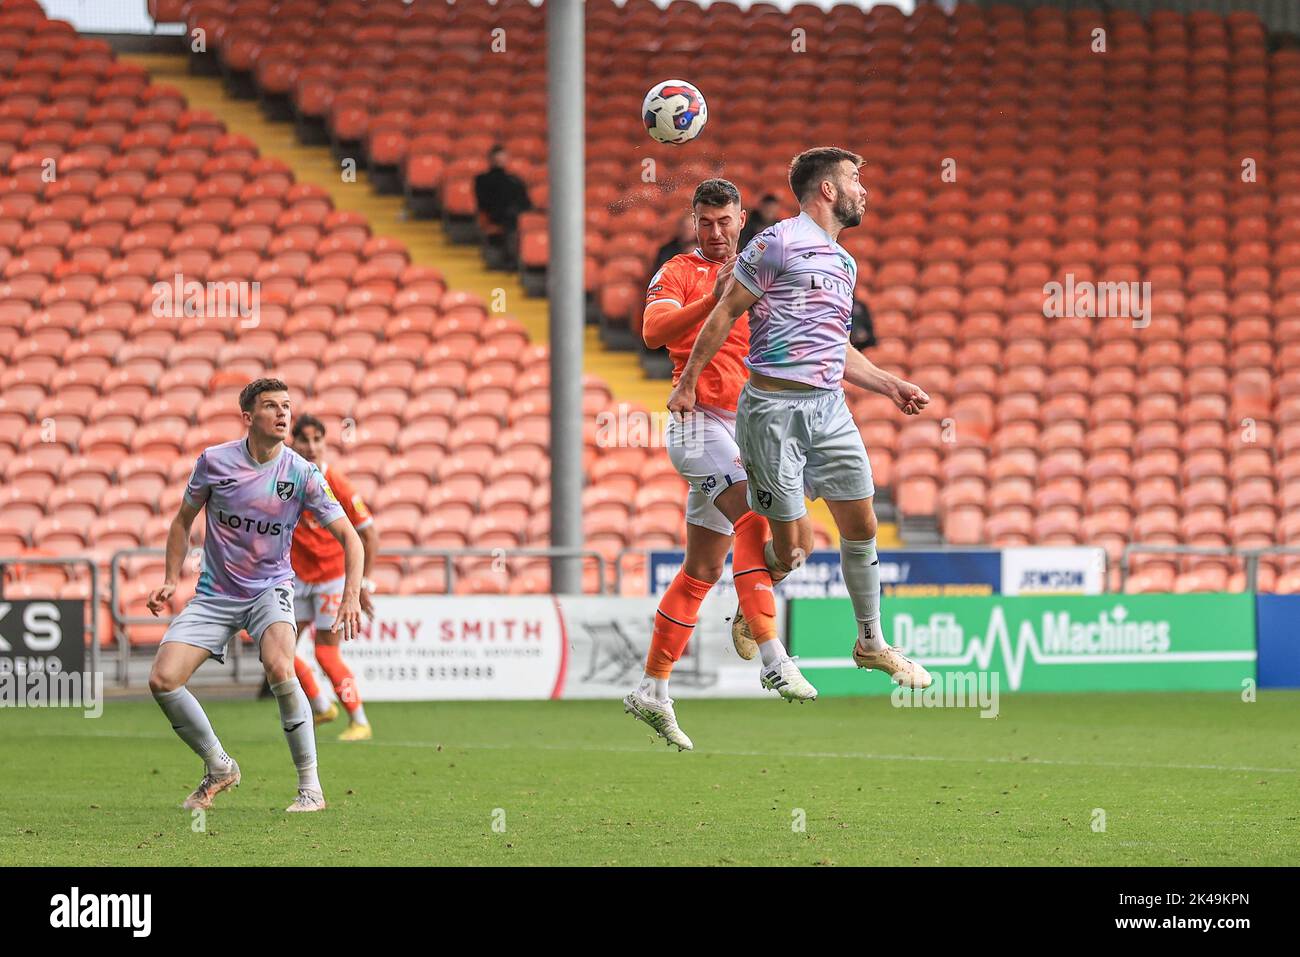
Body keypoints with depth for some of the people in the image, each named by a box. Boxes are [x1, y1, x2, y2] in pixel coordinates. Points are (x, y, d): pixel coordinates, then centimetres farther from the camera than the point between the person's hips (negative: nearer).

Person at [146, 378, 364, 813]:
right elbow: (183, 520, 10)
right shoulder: (214, 461, -6)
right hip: (215, 593, 2)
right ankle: (218, 768, 11)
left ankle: (310, 786, -20)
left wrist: (351, 596, -21)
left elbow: (348, 536, -7)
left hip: (270, 589, -2)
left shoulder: (302, 474, -9)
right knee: (162, 680, -13)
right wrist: (170, 580, 2)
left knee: (279, 668, -32)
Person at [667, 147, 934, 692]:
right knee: (793, 546, -5)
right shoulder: (779, 243, -8)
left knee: (861, 526, 6)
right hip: (775, 406, -7)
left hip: (829, 405, 7)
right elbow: (726, 313, -5)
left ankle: (871, 643, 20)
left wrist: (889, 385, 20)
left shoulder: (844, 263, 18)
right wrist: (687, 382, -6)